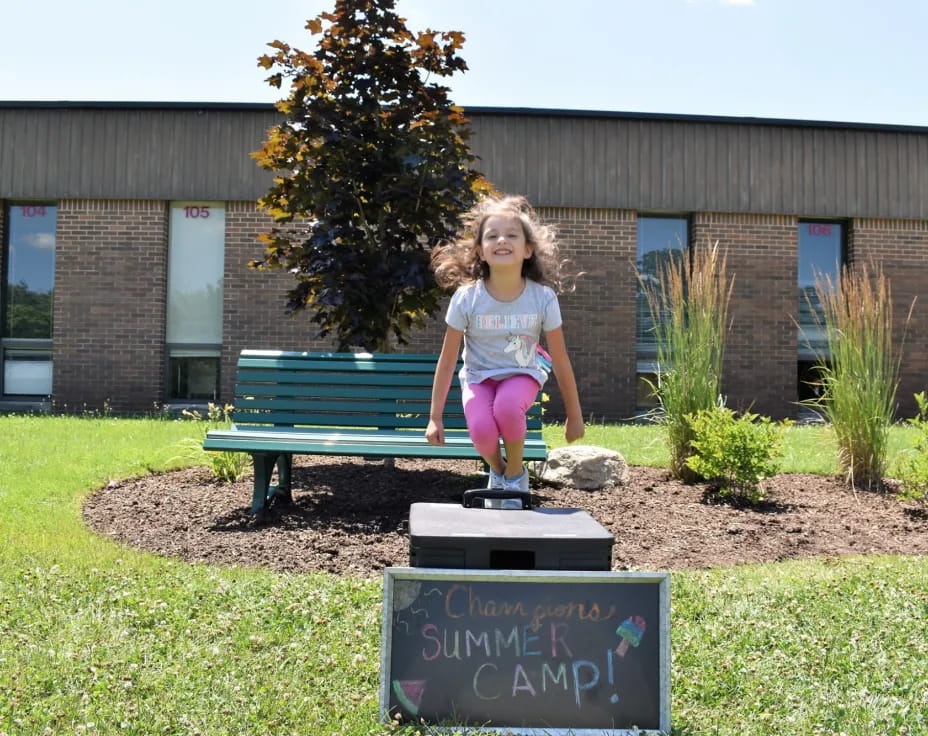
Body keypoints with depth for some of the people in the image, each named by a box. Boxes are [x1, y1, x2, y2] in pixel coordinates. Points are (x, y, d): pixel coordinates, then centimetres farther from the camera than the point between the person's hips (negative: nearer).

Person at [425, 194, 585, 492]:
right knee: (481, 429, -29)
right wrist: (435, 417, -7)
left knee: (507, 406, -34)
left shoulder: (543, 297, -19)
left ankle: (516, 472, -3)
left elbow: (560, 361, -8)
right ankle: (497, 470, 9)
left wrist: (574, 416, 0)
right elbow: (447, 361, -11)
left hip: (523, 373, 0)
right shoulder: (466, 298, -21)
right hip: (479, 376, 0)